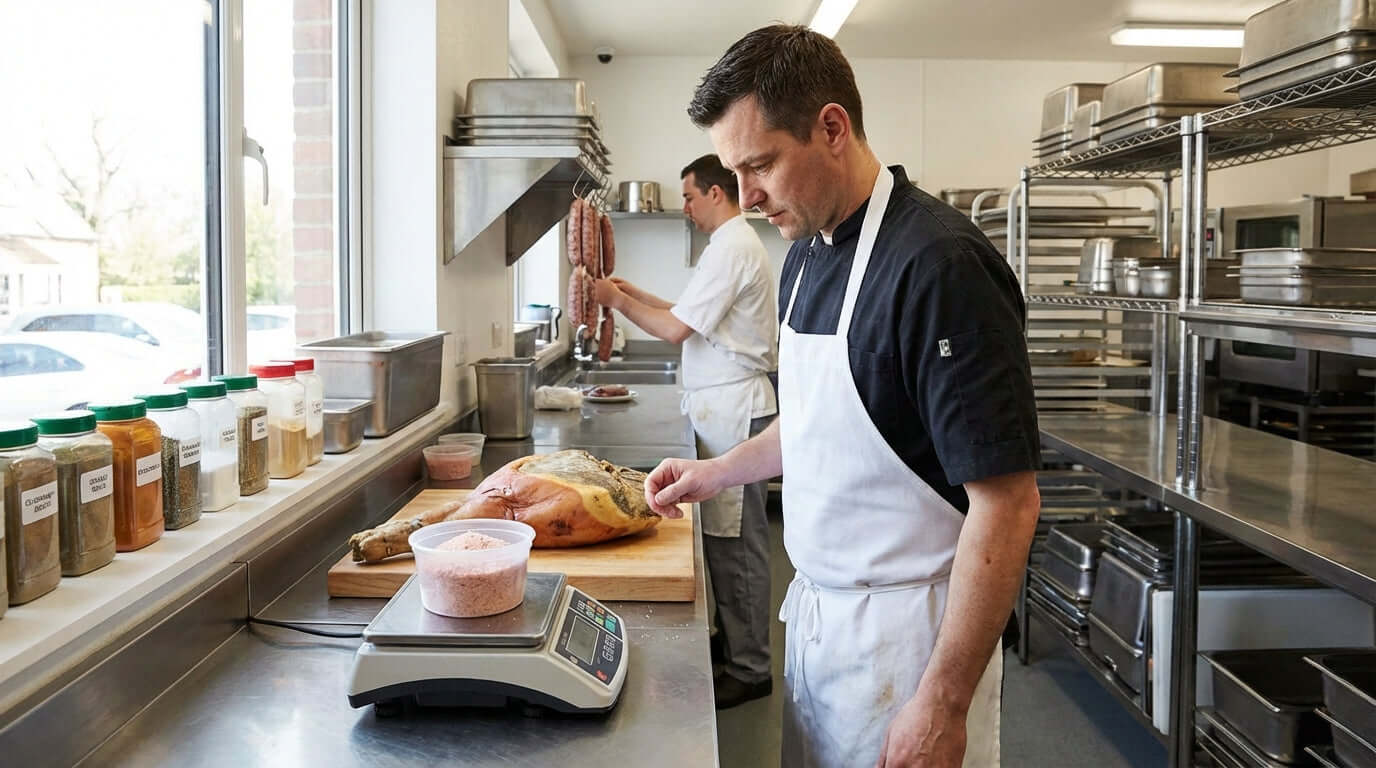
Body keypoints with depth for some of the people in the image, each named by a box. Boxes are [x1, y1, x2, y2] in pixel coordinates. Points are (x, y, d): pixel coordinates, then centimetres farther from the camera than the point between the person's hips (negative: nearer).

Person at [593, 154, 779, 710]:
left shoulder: (731, 249, -15)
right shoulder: (736, 243, 19)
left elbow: (676, 329, -17)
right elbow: (693, 315, 24)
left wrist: (618, 301, -4)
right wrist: (636, 294, 22)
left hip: (734, 412, -11)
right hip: (726, 407, 11)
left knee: (736, 539, -4)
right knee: (722, 533, 15)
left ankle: (749, 668, 5)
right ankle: (732, 640, 26)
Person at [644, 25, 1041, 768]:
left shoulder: (939, 266, -23)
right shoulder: (805, 255, 4)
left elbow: (1008, 505, -23)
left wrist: (944, 705, -21)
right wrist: (717, 473, 10)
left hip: (904, 631, -8)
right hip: (816, 610, 8)